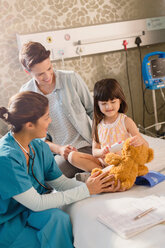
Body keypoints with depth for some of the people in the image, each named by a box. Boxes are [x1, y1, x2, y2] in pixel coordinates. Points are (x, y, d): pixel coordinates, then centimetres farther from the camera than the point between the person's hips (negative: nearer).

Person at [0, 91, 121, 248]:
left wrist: (100, 187, -13)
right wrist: (86, 189, -21)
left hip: (31, 211, 7)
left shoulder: (39, 147, -2)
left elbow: (60, 182, 0)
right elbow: (36, 203, -26)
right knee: (57, 218, -26)